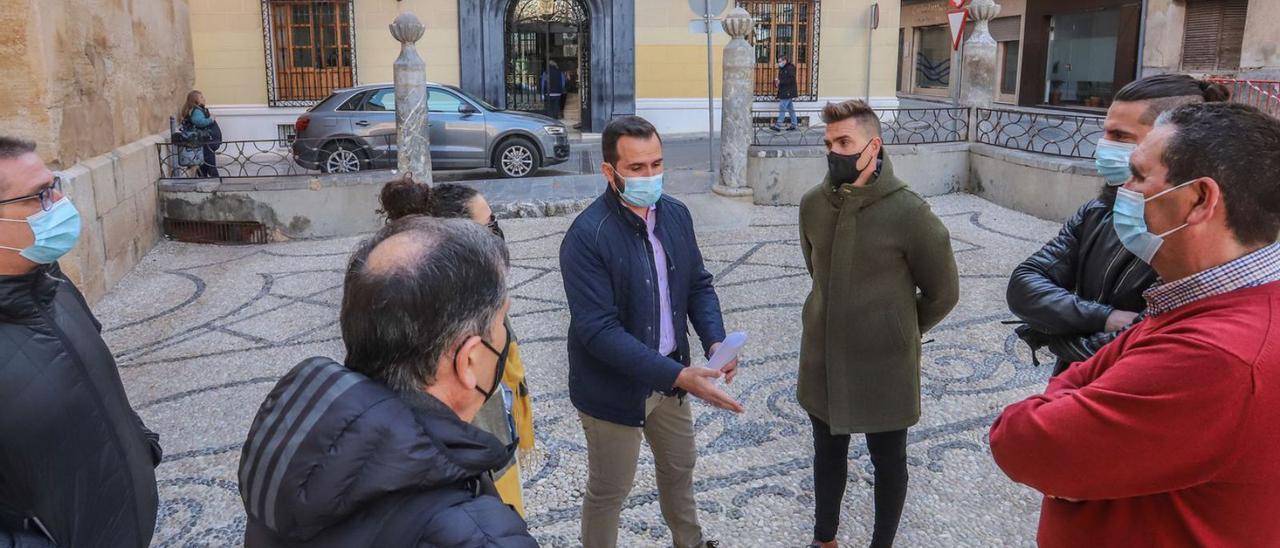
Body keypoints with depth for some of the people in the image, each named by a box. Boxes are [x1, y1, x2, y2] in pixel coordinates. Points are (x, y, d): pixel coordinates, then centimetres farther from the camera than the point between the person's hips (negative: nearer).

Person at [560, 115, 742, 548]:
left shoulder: (676, 213, -3)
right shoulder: (587, 237, -25)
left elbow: (699, 284, 6)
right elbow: (599, 330, -29)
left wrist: (715, 342, -13)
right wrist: (679, 376, -33)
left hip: (669, 375, 7)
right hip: (614, 388, -7)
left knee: (680, 469, 27)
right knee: (609, 492, 12)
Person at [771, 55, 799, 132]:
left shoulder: (790, 68, -13)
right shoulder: (782, 69, 15)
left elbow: (791, 79, -22)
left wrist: (780, 82, -21)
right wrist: (776, 81, 1)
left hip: (788, 93, -9)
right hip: (783, 92, 9)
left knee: (782, 108, -11)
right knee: (790, 109, 12)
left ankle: (778, 126, -12)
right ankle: (794, 125, 17)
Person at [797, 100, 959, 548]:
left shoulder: (909, 213, -18)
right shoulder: (813, 204, -5)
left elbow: (943, 293, -6)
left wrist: (900, 332, 7)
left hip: (883, 367, -4)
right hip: (822, 362, 4)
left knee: (887, 460, 15)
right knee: (827, 452, 20)